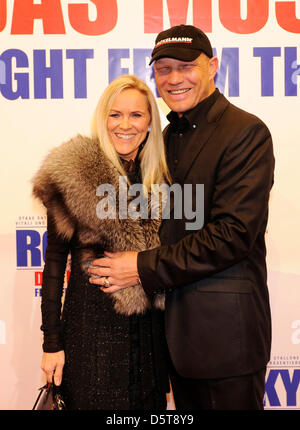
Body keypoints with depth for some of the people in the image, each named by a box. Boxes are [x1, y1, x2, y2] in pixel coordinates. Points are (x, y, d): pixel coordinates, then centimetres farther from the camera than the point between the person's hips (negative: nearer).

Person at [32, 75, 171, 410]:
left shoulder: (160, 178, 5)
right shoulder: (73, 174, -9)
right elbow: (55, 260, -7)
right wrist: (52, 342, -7)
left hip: (148, 330, 5)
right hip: (92, 326, -4)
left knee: (148, 404, 15)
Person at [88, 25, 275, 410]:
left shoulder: (247, 132, -13)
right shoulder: (170, 135, 12)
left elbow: (234, 233, -20)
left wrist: (144, 268, -17)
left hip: (224, 327, -7)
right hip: (176, 321, 7)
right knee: (186, 406, 19)